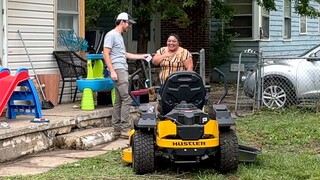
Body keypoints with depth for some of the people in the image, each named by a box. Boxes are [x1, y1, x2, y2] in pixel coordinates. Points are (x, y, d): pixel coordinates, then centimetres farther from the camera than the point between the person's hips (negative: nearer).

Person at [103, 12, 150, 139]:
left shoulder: (119, 36, 21)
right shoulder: (111, 35, -8)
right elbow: (106, 54, -14)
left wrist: (141, 56, 30)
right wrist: (112, 71, -20)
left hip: (123, 70, 10)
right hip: (118, 70, -10)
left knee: (119, 100, 9)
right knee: (126, 99, -14)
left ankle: (117, 130, 12)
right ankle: (125, 130, -14)